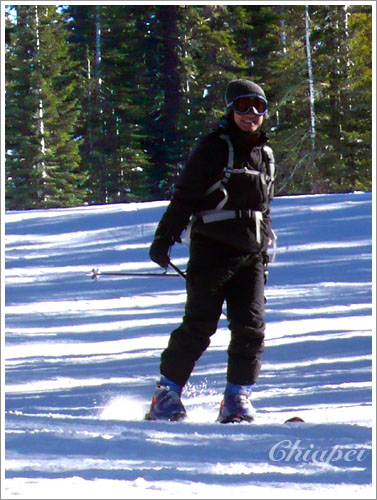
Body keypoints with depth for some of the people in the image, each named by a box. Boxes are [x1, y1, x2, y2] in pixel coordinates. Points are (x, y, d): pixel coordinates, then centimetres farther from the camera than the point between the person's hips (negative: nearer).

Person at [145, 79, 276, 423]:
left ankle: (238, 399, 2)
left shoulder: (265, 155, 17)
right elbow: (184, 197, -5)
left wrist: (265, 251, 24)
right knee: (199, 326, -9)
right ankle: (167, 394, -2)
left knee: (251, 327, -4)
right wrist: (165, 237, -13)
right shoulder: (214, 148, -2)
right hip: (212, 249, -5)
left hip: (250, 255, 5)